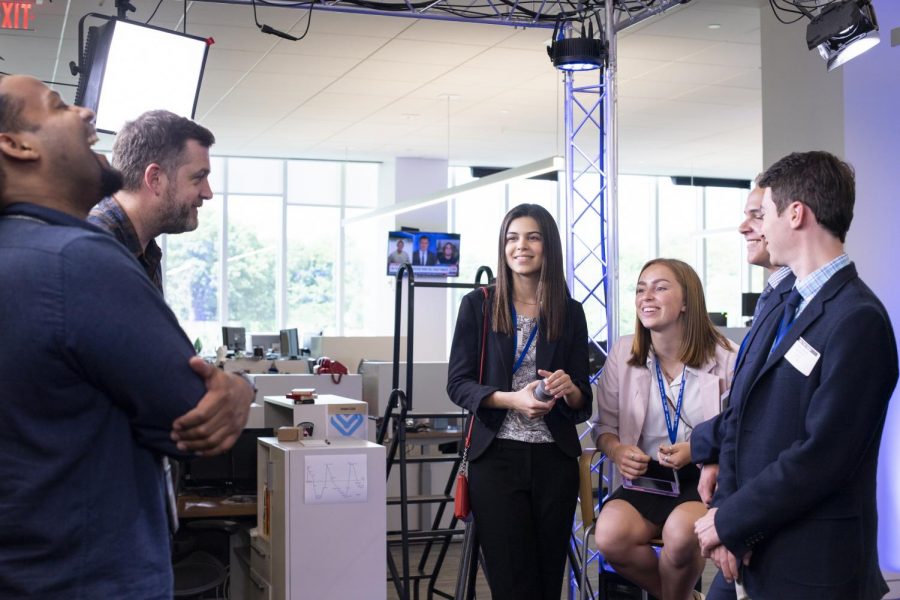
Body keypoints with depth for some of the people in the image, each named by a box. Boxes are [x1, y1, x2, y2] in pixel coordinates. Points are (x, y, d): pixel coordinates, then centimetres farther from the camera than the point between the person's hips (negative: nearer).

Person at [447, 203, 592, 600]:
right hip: (496, 456, -2)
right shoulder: (478, 306, 2)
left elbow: (583, 400, 9)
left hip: (554, 458, 2)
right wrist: (512, 399, -17)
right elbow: (457, 384, -2)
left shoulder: (570, 312, 7)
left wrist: (569, 389, -15)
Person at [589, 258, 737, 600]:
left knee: (681, 532, -35)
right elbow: (604, 425, 12)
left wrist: (699, 450, -20)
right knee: (610, 536, -27)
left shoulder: (724, 357, -6)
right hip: (646, 478, 3)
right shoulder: (623, 353, 3)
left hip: (704, 478, -3)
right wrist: (616, 450, -11)